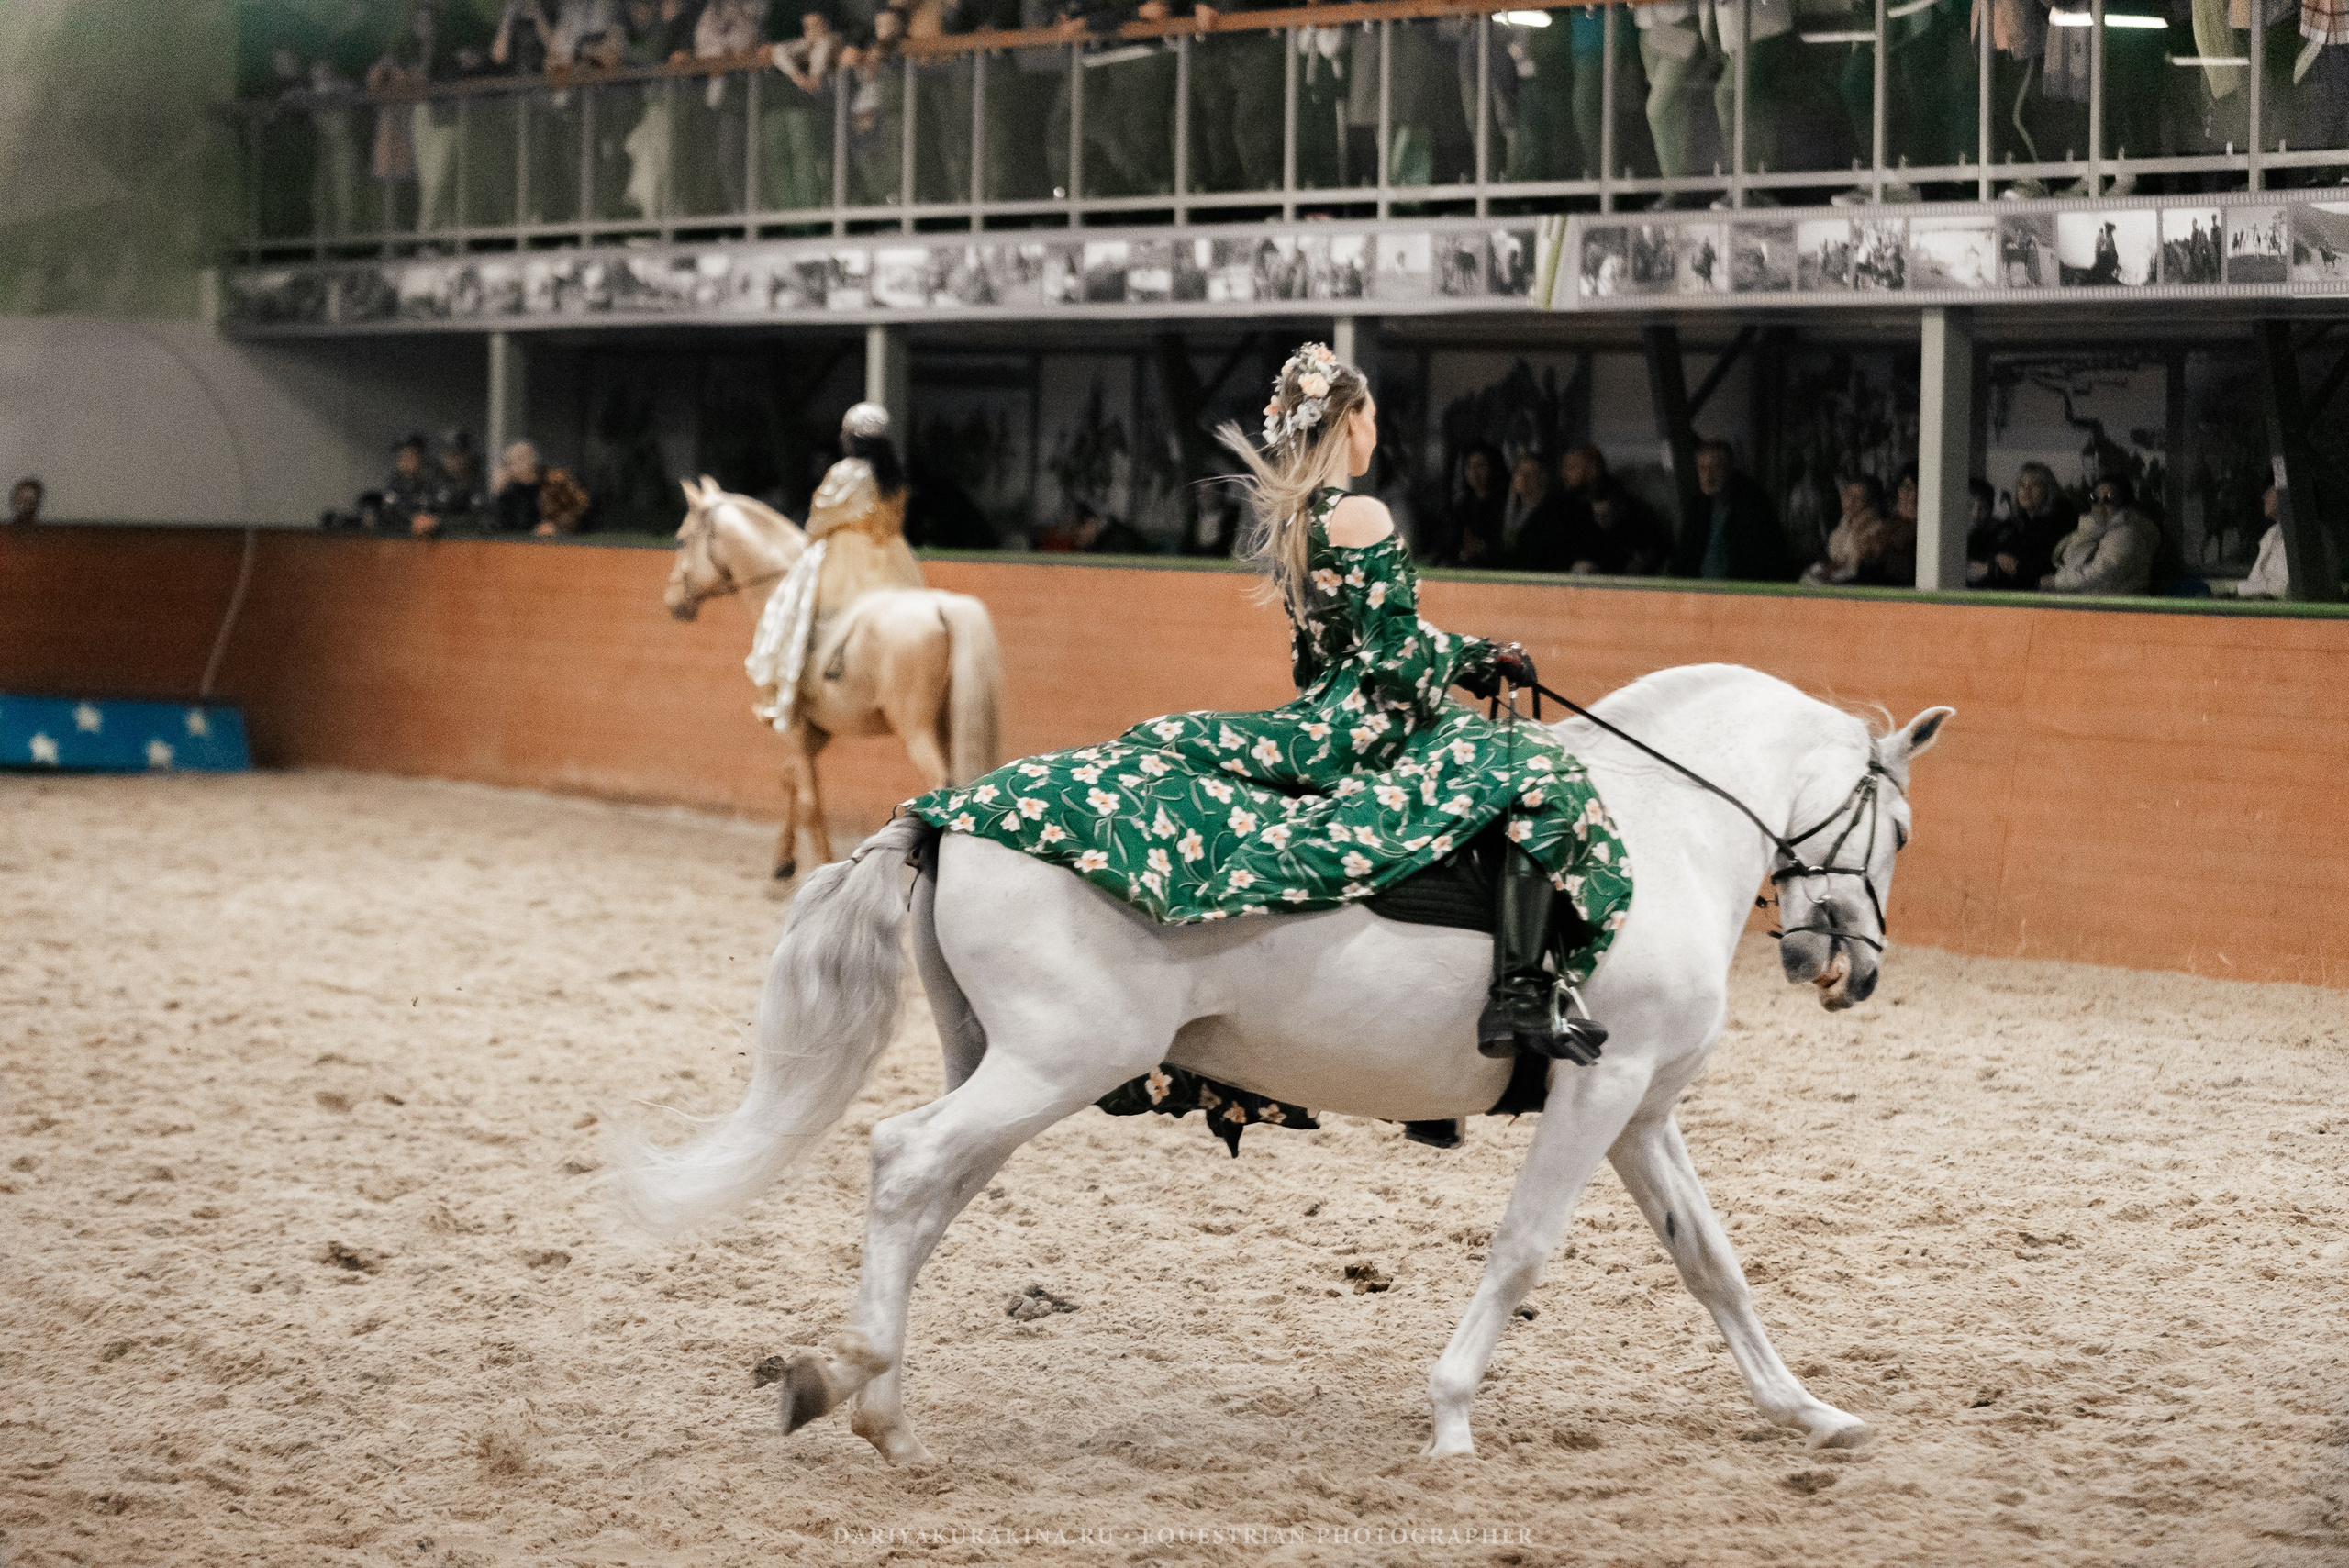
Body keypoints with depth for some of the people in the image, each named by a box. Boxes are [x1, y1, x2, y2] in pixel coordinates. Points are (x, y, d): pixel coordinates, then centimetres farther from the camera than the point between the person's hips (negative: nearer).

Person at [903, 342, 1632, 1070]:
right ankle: (1520, 996, -30)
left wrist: (1469, 656, 21)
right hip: (1365, 732, -8)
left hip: (1307, 728, 8)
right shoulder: (1361, 517, -14)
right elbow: (1400, 657, -16)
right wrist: (1483, 656, 2)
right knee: (1535, 770, -16)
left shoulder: (1282, 518, 13)